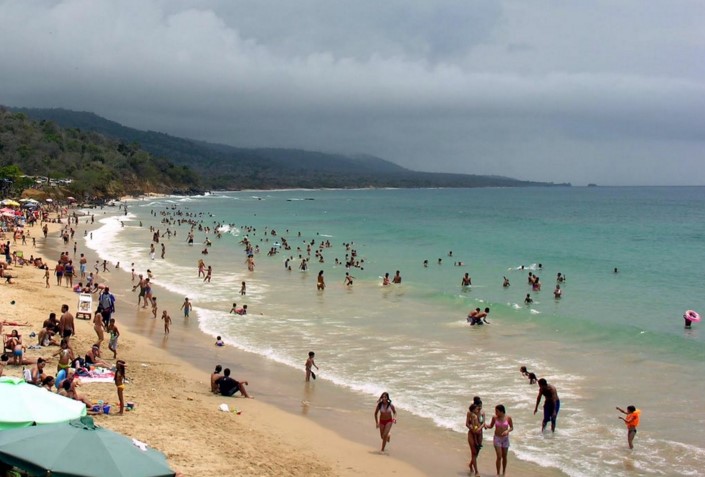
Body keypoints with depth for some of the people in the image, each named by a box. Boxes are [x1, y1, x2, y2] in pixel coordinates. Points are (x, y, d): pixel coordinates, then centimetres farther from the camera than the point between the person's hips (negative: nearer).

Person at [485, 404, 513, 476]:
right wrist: (487, 426, -15)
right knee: (499, 457, -9)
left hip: (505, 438, 1)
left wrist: (507, 431, -19)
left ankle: (503, 473, 28)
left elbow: (512, 427, 1)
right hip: (497, 438, -1)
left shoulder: (508, 418, -10)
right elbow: (491, 426, 6)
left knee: (504, 457, 11)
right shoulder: (494, 417, -8)